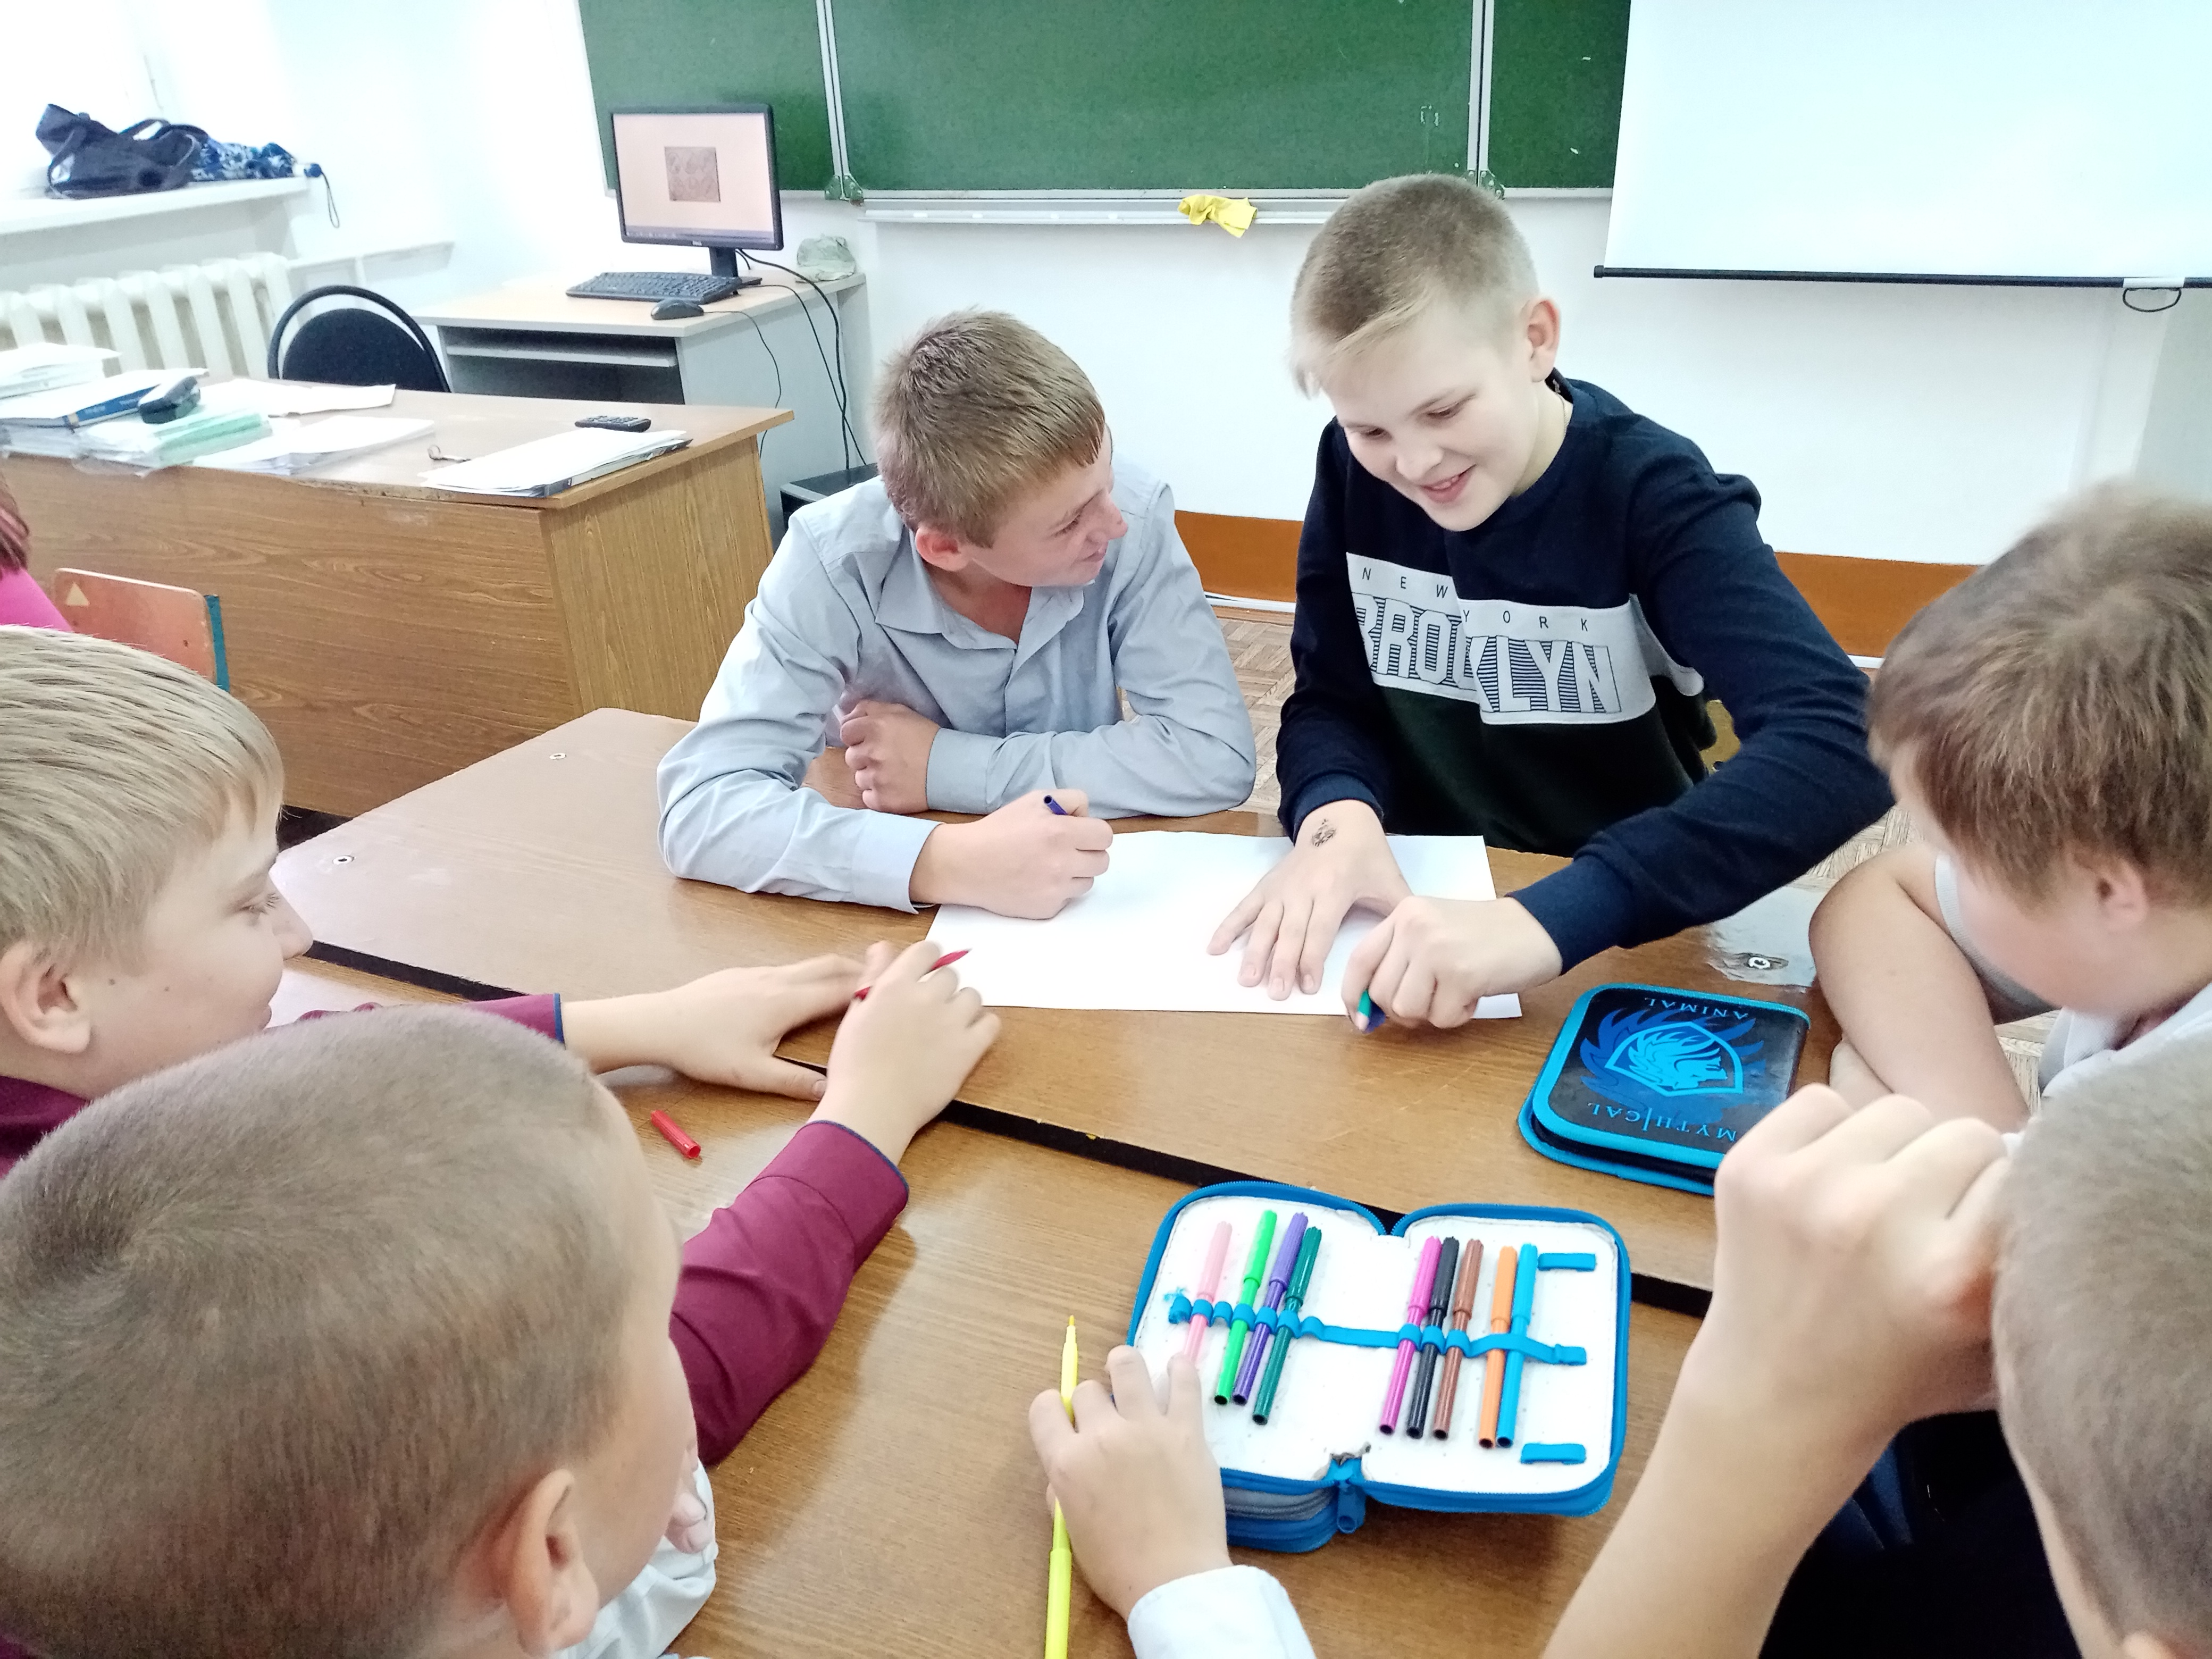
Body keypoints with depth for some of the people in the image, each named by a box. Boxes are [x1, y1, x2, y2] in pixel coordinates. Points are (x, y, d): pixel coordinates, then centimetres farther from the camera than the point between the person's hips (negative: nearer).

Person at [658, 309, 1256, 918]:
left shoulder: (1135, 513, -19)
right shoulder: (835, 558, -22)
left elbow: (1217, 756, -23)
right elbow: (700, 806, -28)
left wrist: (947, 765, -24)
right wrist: (947, 863, -42)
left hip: (1098, 911, 0)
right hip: (908, 915, 0)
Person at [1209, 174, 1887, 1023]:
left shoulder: (1652, 495, -16)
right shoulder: (1355, 469, -5)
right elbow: (1328, 700, 0)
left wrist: (1549, 919, -39)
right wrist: (1339, 817, -22)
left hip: (1623, 934, -2)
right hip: (1419, 906, 3)